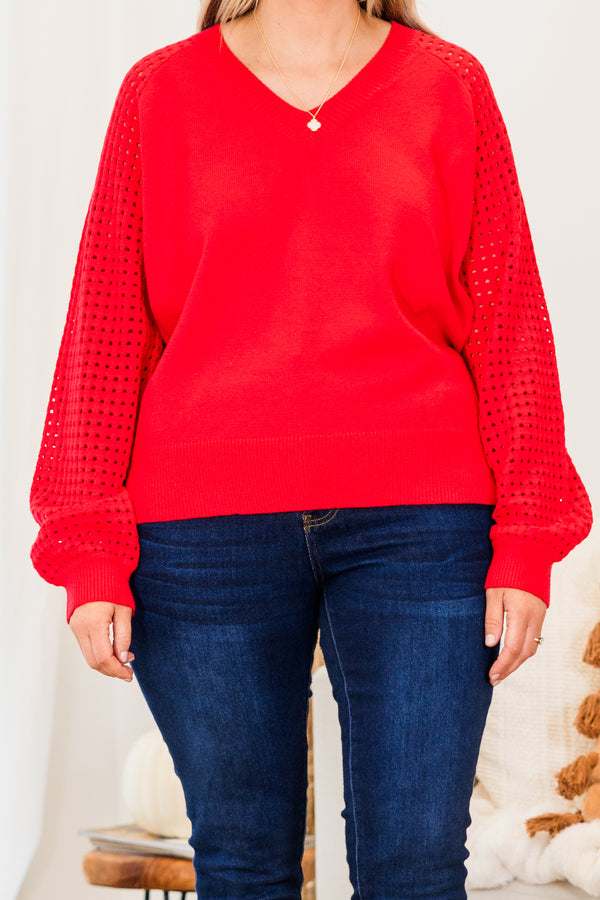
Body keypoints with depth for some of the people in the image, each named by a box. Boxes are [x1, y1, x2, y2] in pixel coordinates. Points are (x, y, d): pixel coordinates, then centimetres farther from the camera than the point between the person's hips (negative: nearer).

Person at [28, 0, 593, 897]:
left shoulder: (450, 85, 9)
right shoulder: (159, 91, 8)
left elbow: (508, 316, 6)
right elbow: (106, 326, 6)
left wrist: (525, 541, 0)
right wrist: (92, 556, 1)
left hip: (416, 520, 0)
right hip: (204, 532, 0)